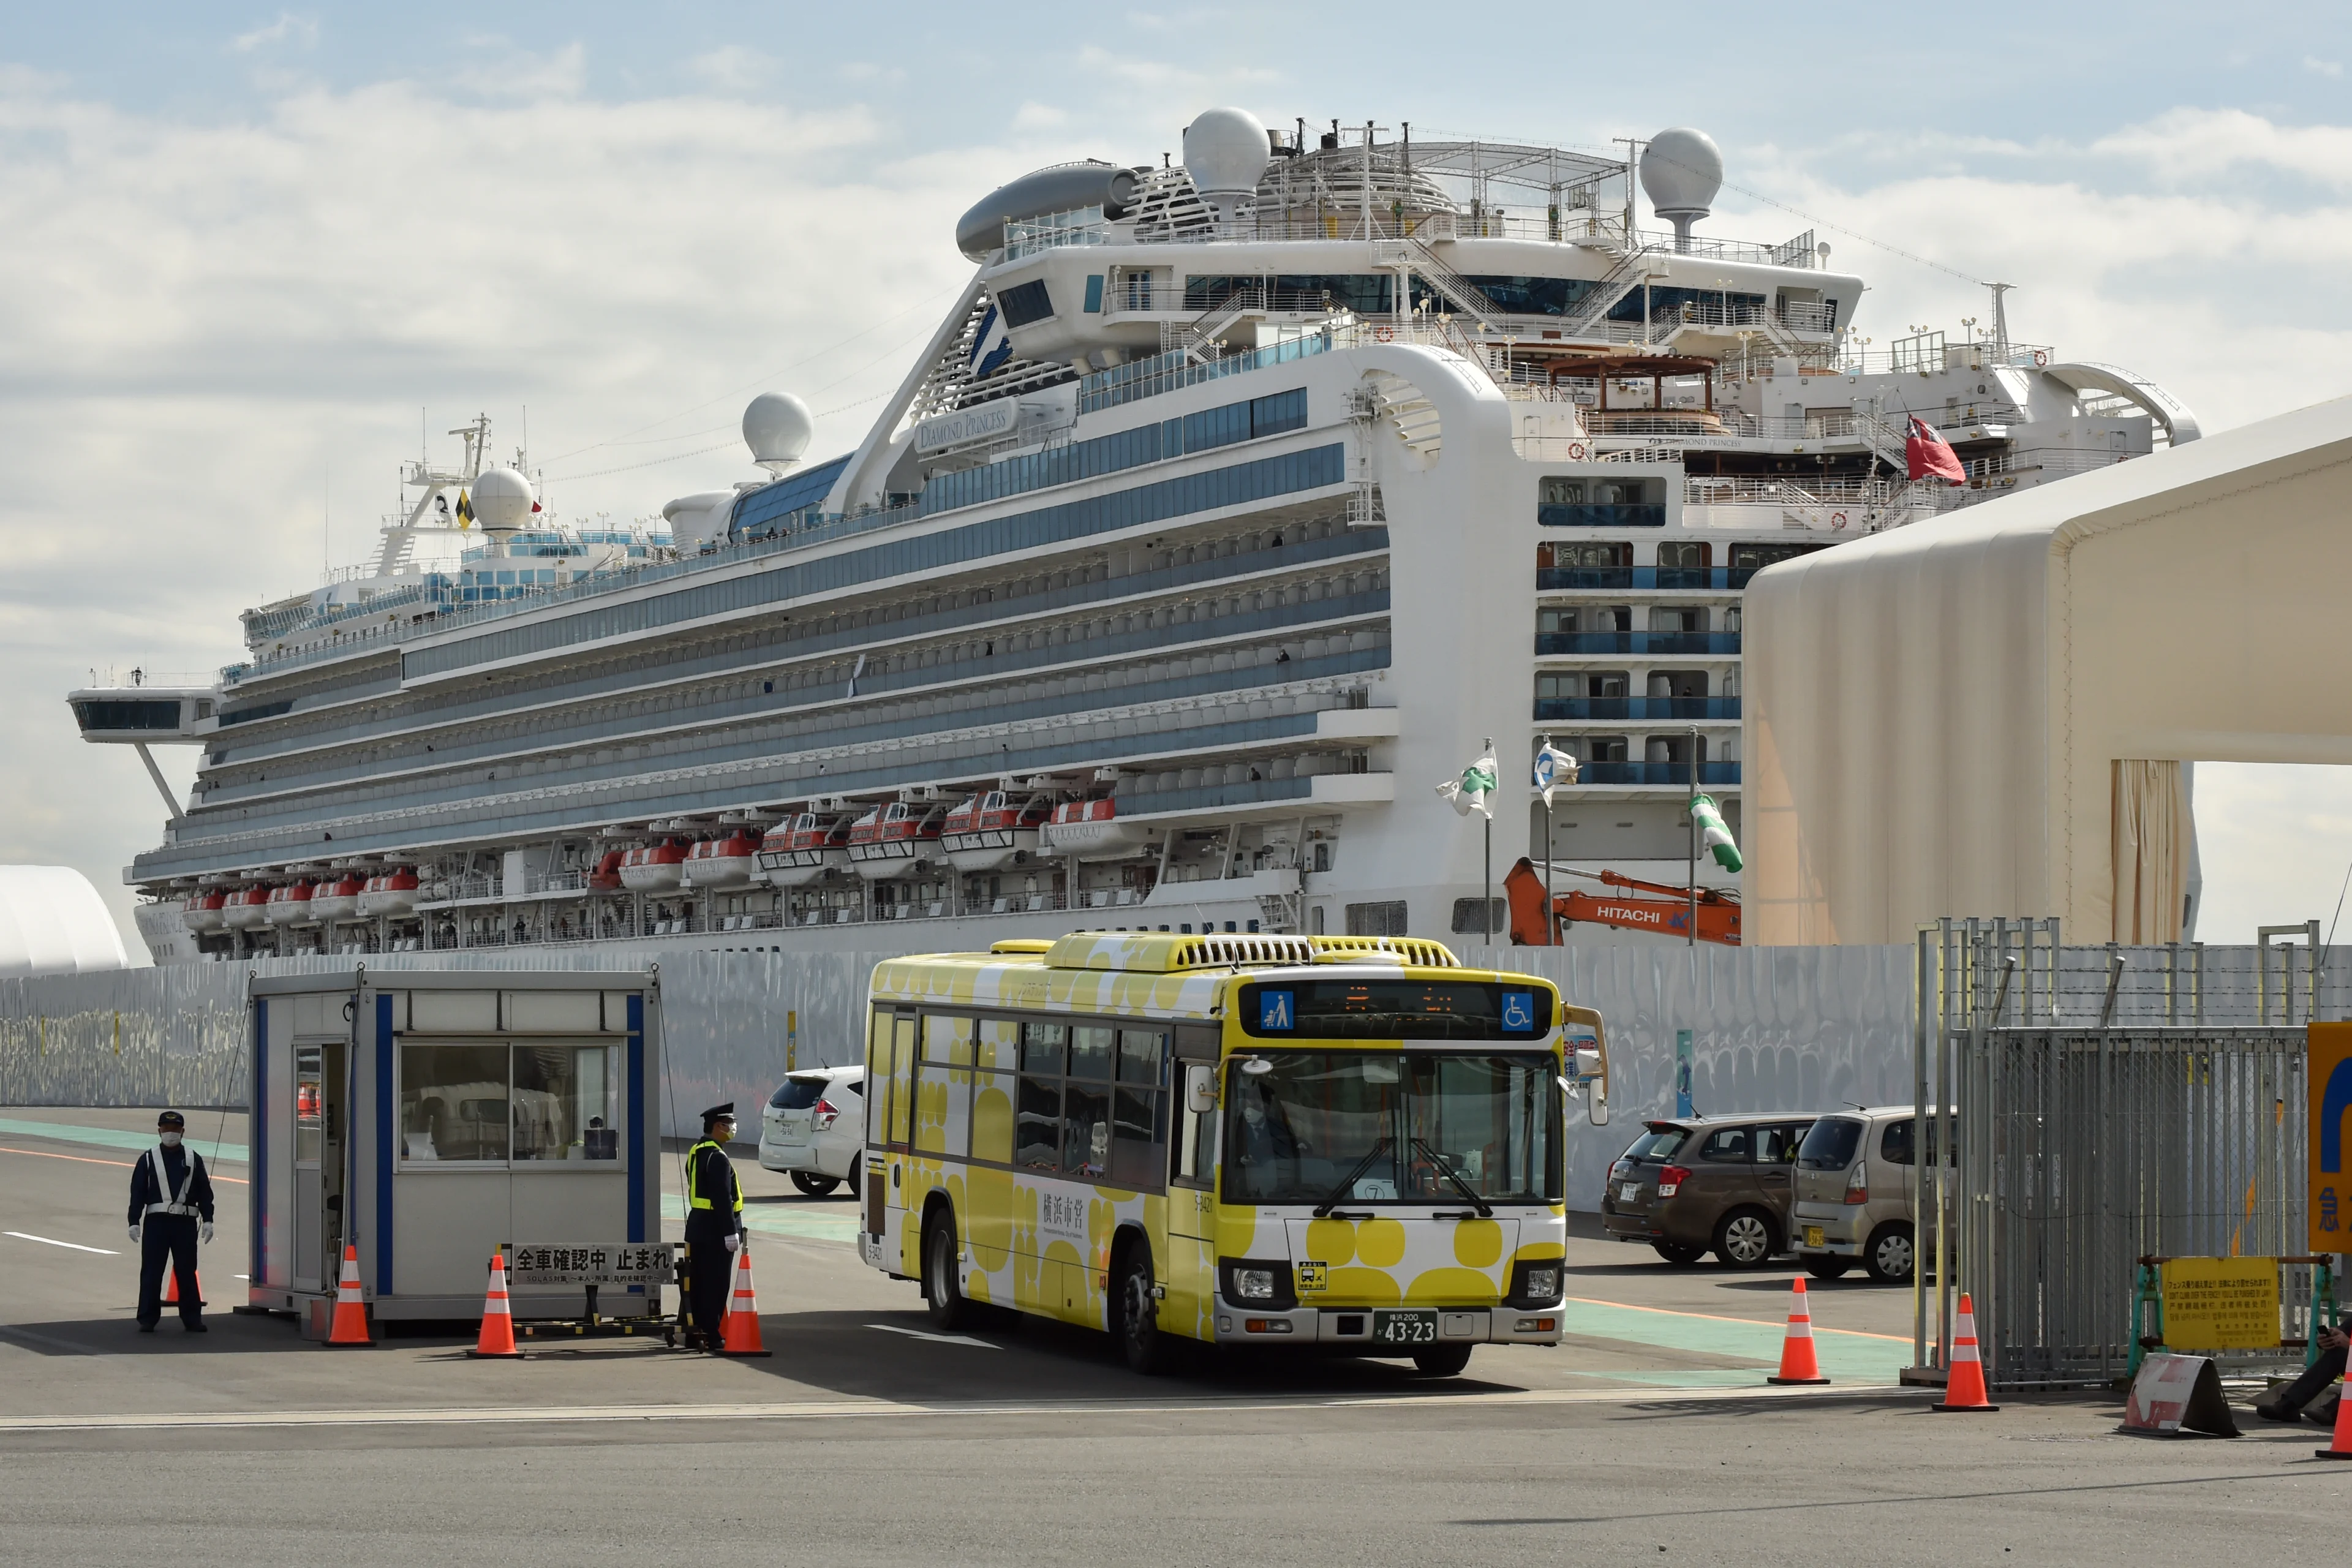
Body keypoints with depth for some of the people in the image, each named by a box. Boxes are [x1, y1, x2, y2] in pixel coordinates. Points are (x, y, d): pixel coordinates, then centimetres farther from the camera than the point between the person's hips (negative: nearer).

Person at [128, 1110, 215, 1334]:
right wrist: (134, 1222, -4)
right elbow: (137, 1193, 3)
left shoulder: (194, 1160, 10)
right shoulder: (148, 1160, 6)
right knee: (151, 1272, 0)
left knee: (187, 1272, 5)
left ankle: (192, 1318, 11)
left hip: (185, 1223, 1)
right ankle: (147, 1319, 6)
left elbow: (205, 1192, 9)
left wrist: (207, 1220, 1)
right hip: (156, 1222, -1)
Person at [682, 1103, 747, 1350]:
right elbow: (723, 1199, -21)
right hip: (715, 1231, -10)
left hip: (698, 1227, 10)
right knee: (716, 1284, -5)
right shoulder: (718, 1158, -18)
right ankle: (712, 1335, -4)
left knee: (697, 1283, 13)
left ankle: (694, 1331, 18)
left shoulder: (696, 1153, 13)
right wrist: (731, 1233, -19)